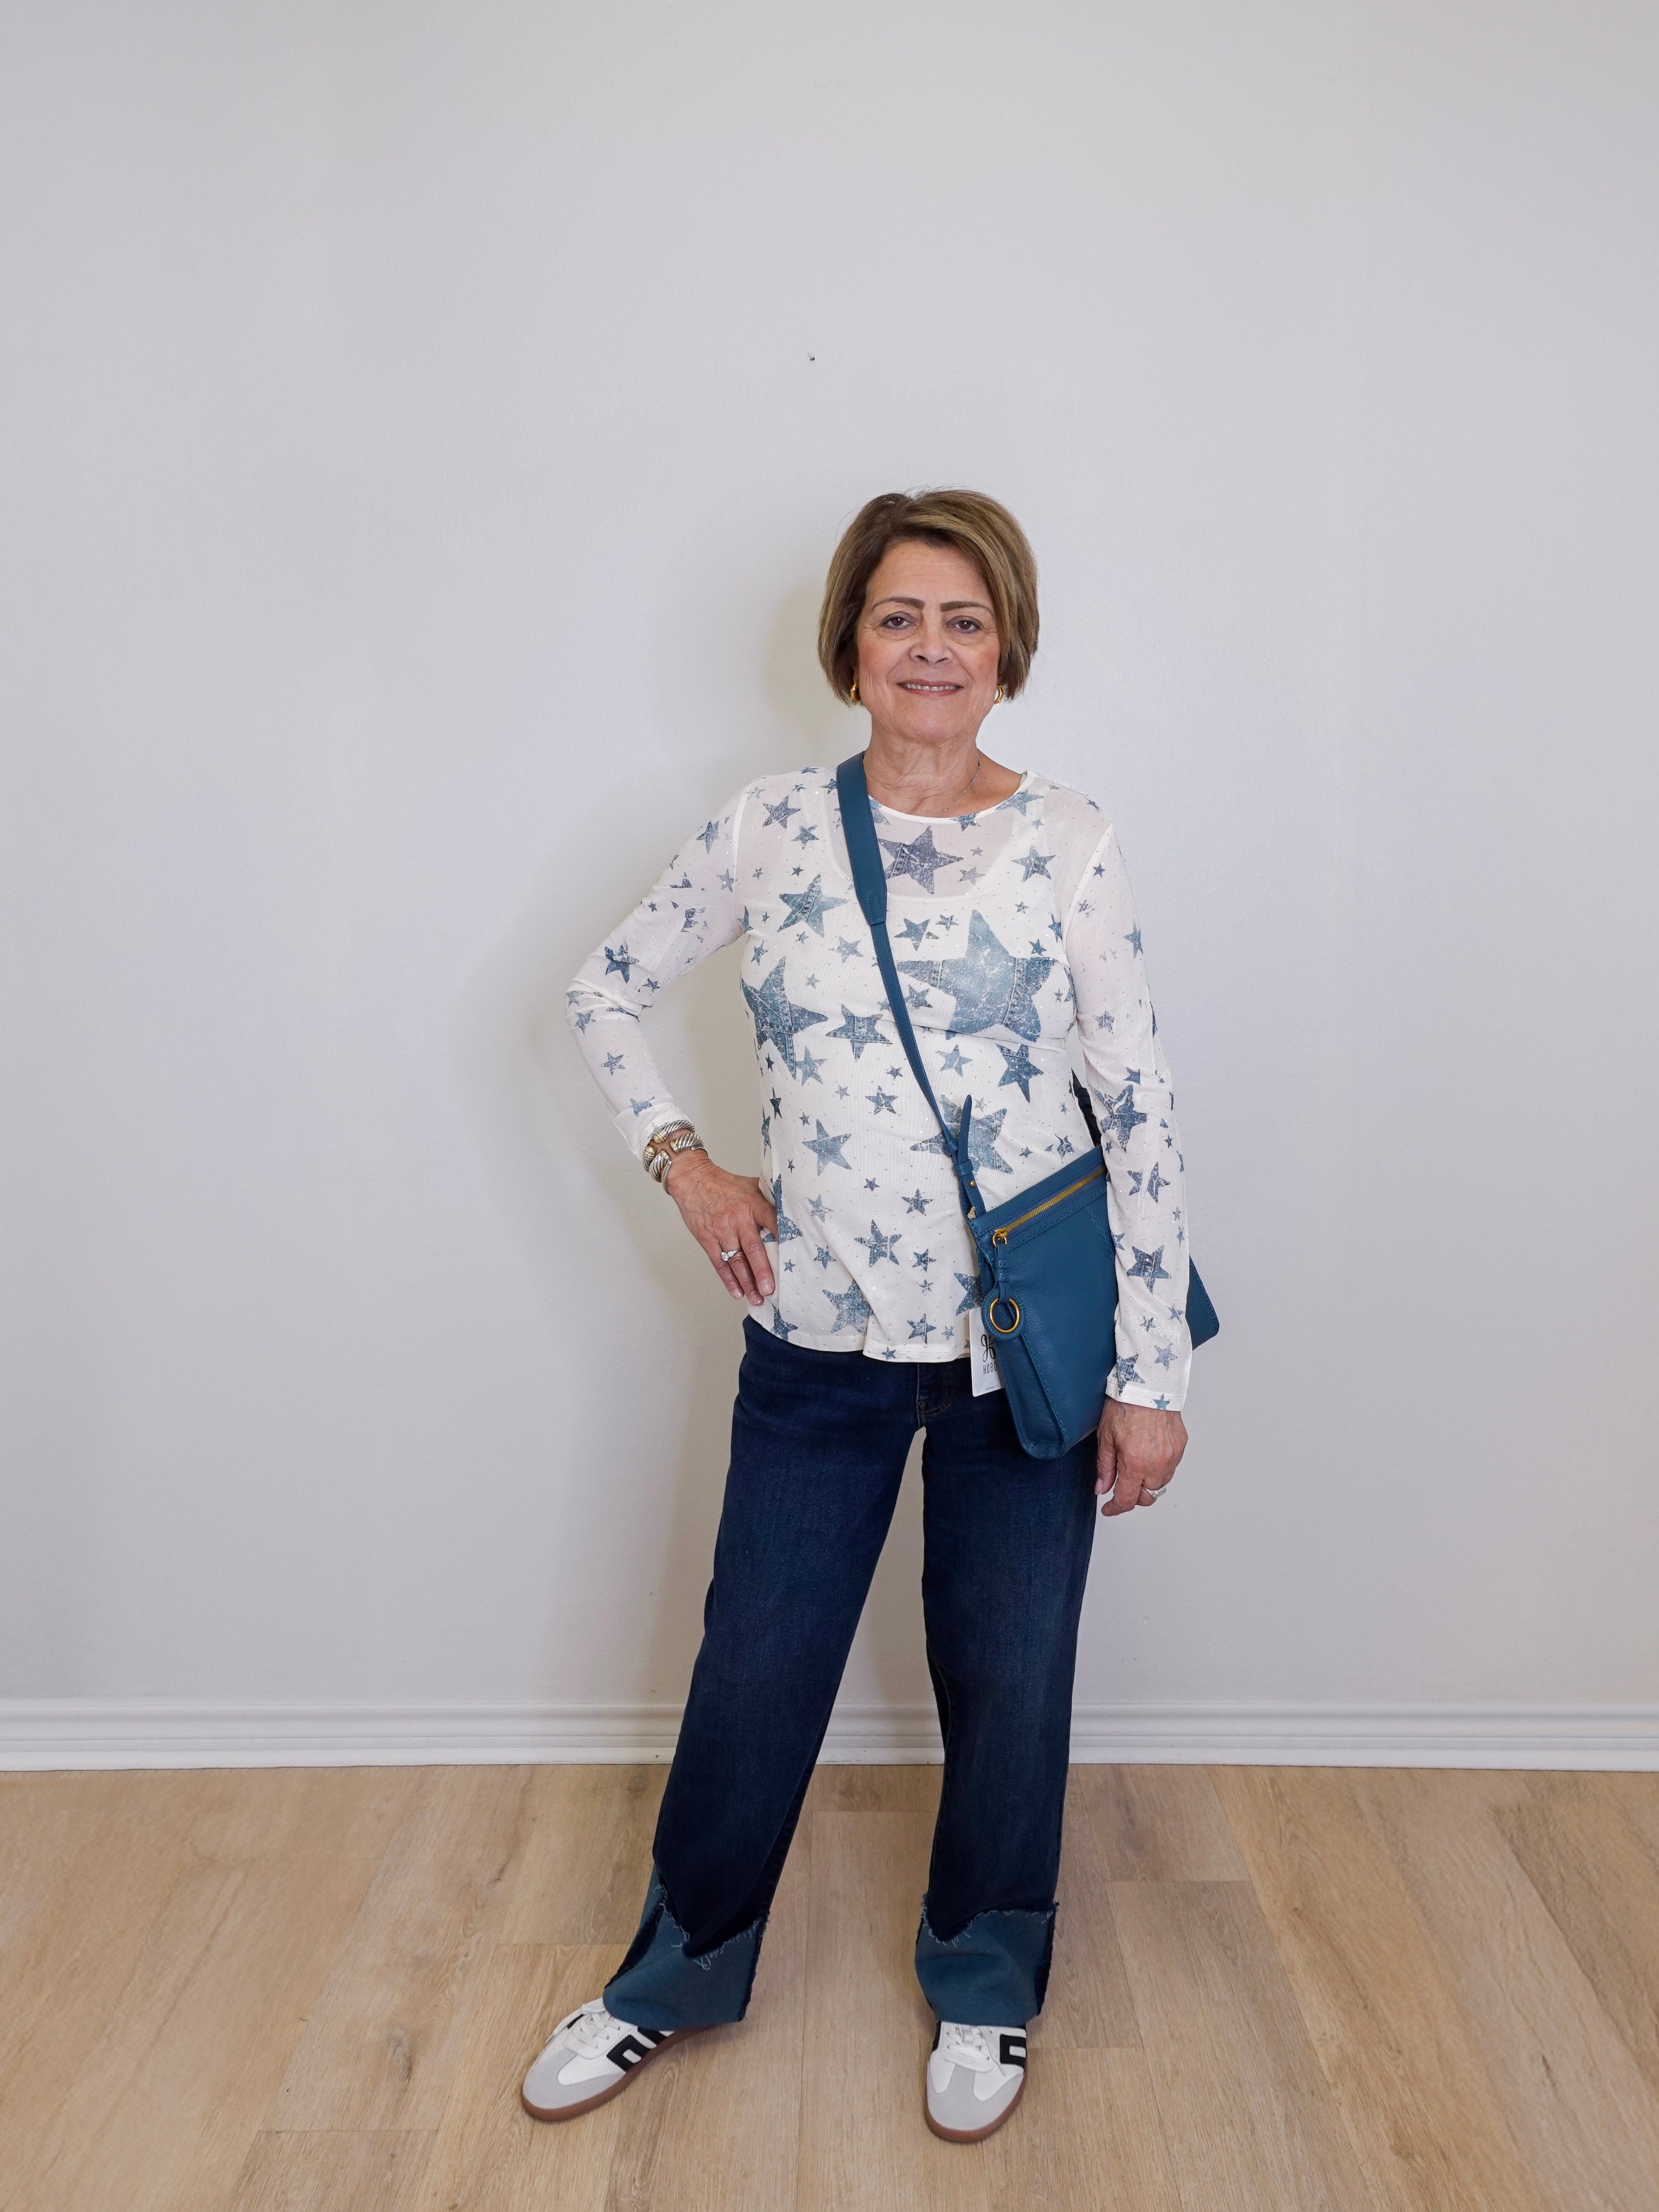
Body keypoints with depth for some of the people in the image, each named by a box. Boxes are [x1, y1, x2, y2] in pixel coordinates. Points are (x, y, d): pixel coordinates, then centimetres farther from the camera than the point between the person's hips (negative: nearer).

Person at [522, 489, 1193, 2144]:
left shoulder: (1066, 843, -6)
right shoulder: (771, 826, -1)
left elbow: (1142, 1112, -5)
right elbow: (605, 990, 11)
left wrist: (1152, 1375, -6)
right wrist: (682, 1161, -1)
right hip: (818, 1341, 1)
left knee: (1007, 1679, 13)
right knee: (753, 1674, 13)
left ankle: (983, 1986, 41)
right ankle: (678, 1974, 40)